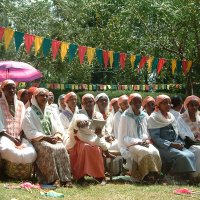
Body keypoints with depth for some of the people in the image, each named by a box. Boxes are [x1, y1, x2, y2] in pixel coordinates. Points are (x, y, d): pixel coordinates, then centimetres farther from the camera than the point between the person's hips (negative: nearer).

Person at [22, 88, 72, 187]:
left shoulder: (49, 111, 21)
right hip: (38, 141, -4)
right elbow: (30, 132, -7)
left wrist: (56, 136, -7)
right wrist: (45, 138, -16)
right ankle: (53, 179, -35)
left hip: (53, 139, 4)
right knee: (50, 149, -35)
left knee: (62, 148, -28)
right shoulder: (30, 112, 4)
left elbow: (58, 127, 16)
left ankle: (65, 178, -33)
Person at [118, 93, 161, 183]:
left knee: (155, 152, -28)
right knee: (146, 153, -33)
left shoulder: (144, 116, 13)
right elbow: (123, 138, -5)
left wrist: (147, 139, -3)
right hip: (130, 145, -4)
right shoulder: (125, 117, -3)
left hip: (143, 143, 5)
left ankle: (154, 174, -20)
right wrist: (138, 142, -15)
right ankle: (147, 175, -22)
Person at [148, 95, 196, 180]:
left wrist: (180, 143, 0)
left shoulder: (171, 117, 18)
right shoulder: (153, 118, -3)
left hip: (175, 145, 6)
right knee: (182, 156, -29)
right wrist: (171, 144, -18)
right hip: (163, 147, -6)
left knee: (190, 155, -20)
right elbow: (155, 138, -11)